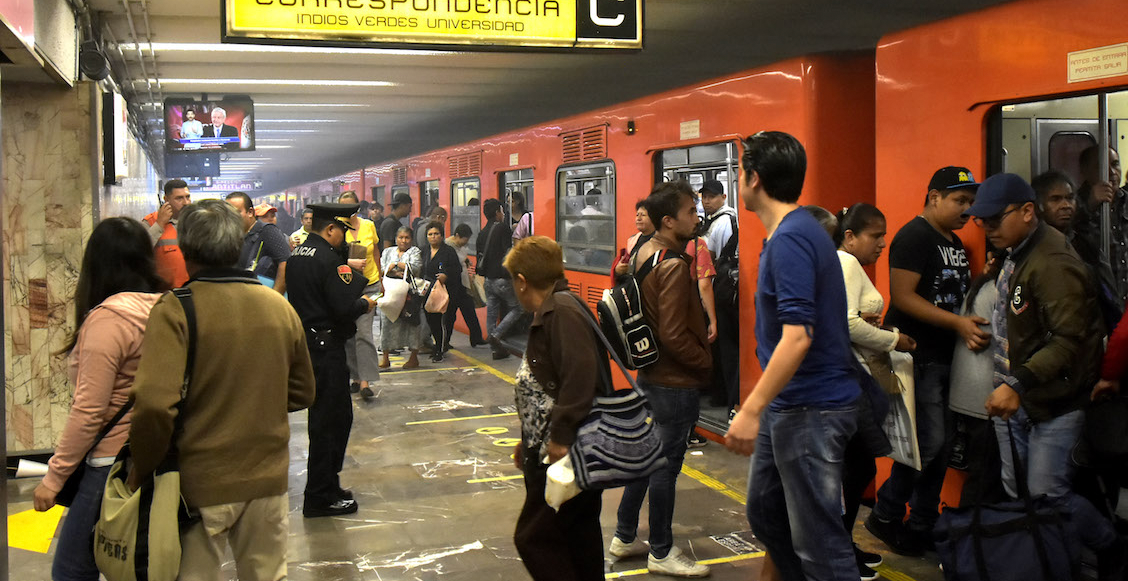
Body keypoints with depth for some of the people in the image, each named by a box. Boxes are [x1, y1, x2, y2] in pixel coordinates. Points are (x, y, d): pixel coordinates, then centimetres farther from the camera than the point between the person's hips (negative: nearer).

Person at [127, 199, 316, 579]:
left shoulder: (176, 309, -13)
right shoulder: (279, 306, 2)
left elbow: (154, 404, -23)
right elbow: (301, 393, 12)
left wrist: (143, 468, -8)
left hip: (201, 481, -4)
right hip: (268, 476, 4)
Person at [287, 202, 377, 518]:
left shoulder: (298, 254, 10)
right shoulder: (329, 259, -18)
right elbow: (344, 308, -25)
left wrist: (349, 275, 12)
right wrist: (365, 303, -4)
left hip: (307, 344, 10)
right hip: (327, 348, -10)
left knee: (325, 417, 19)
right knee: (331, 418, -1)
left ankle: (326, 486, 28)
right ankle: (320, 497, 5)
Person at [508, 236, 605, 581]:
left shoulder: (561, 310, -18)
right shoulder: (554, 311, 14)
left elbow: (581, 374, -29)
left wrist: (560, 438, -28)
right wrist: (531, 439, 23)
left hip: (565, 455, -10)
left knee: (533, 538, -5)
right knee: (579, 533, 18)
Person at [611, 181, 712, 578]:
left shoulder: (644, 252, 6)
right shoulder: (673, 266, -22)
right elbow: (674, 335, -26)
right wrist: (706, 362, -11)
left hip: (651, 373, 9)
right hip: (676, 381, -9)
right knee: (666, 463, 2)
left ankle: (625, 537, 30)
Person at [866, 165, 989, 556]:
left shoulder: (954, 242, 17)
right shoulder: (914, 237, -12)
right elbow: (903, 296, -21)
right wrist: (957, 323, -25)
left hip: (947, 356, 9)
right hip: (917, 356, -9)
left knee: (941, 446, 11)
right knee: (928, 443, -10)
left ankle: (922, 526, 23)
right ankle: (885, 516, 8)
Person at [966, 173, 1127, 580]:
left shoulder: (1053, 264, -20)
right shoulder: (1014, 256, 11)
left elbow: (1069, 341, -26)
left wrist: (1017, 384, -31)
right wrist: (1007, 386, 13)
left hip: (1053, 403, -9)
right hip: (1015, 397, 9)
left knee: (1046, 495, -6)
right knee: (1014, 494, 11)